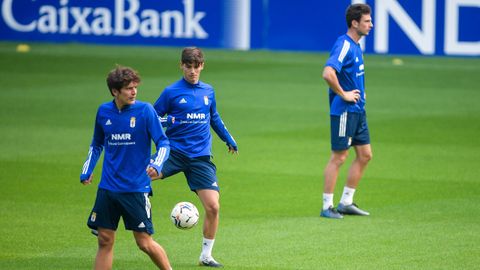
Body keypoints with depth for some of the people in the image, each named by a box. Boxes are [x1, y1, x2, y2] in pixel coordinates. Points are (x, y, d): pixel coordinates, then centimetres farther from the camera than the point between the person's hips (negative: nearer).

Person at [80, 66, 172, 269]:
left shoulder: (145, 110, -7)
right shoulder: (104, 111, 5)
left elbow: (163, 143, -9)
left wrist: (156, 164, -27)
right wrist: (87, 170, 14)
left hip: (136, 188, -4)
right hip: (107, 189, 4)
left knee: (144, 242, -4)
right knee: (104, 241, 4)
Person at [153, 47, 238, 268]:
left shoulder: (208, 91, 12)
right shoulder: (171, 92, 0)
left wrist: (229, 140, 33)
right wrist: (168, 120, -17)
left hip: (201, 157, 3)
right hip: (174, 151, -3)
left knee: (213, 206, -8)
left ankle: (206, 256, 9)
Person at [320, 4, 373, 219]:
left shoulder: (355, 46, 13)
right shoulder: (344, 45, -17)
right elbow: (328, 73, -31)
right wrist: (343, 94, -21)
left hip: (358, 110, 10)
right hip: (344, 111, -10)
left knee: (365, 155, 11)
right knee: (339, 157, -4)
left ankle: (346, 202, 18)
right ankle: (327, 207, 3)